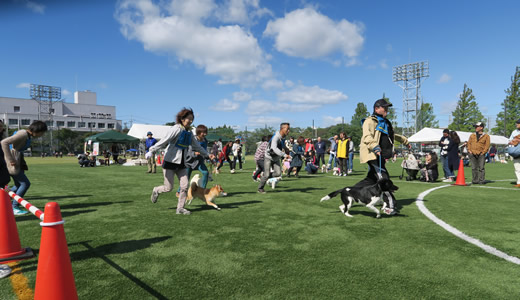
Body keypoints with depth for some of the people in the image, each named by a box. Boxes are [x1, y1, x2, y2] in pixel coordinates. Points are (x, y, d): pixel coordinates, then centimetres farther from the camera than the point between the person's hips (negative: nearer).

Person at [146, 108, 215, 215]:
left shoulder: (189, 132, 10)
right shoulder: (176, 129, -13)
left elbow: (196, 146, 22)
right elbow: (163, 141, -21)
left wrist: (207, 154, 27)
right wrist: (151, 151, -28)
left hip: (181, 164, 7)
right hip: (170, 162, -7)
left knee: (185, 186, -1)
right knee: (168, 188, 0)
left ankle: (180, 208, 12)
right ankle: (156, 191, 33)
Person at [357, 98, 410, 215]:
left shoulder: (385, 122, 25)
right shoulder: (370, 121, -7)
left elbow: (392, 135, 43)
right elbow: (367, 137, -25)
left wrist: (405, 141, 53)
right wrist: (375, 147, -42)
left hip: (380, 156, 10)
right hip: (373, 155, -10)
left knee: (371, 179, 10)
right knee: (383, 179, -12)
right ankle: (391, 206, -9)